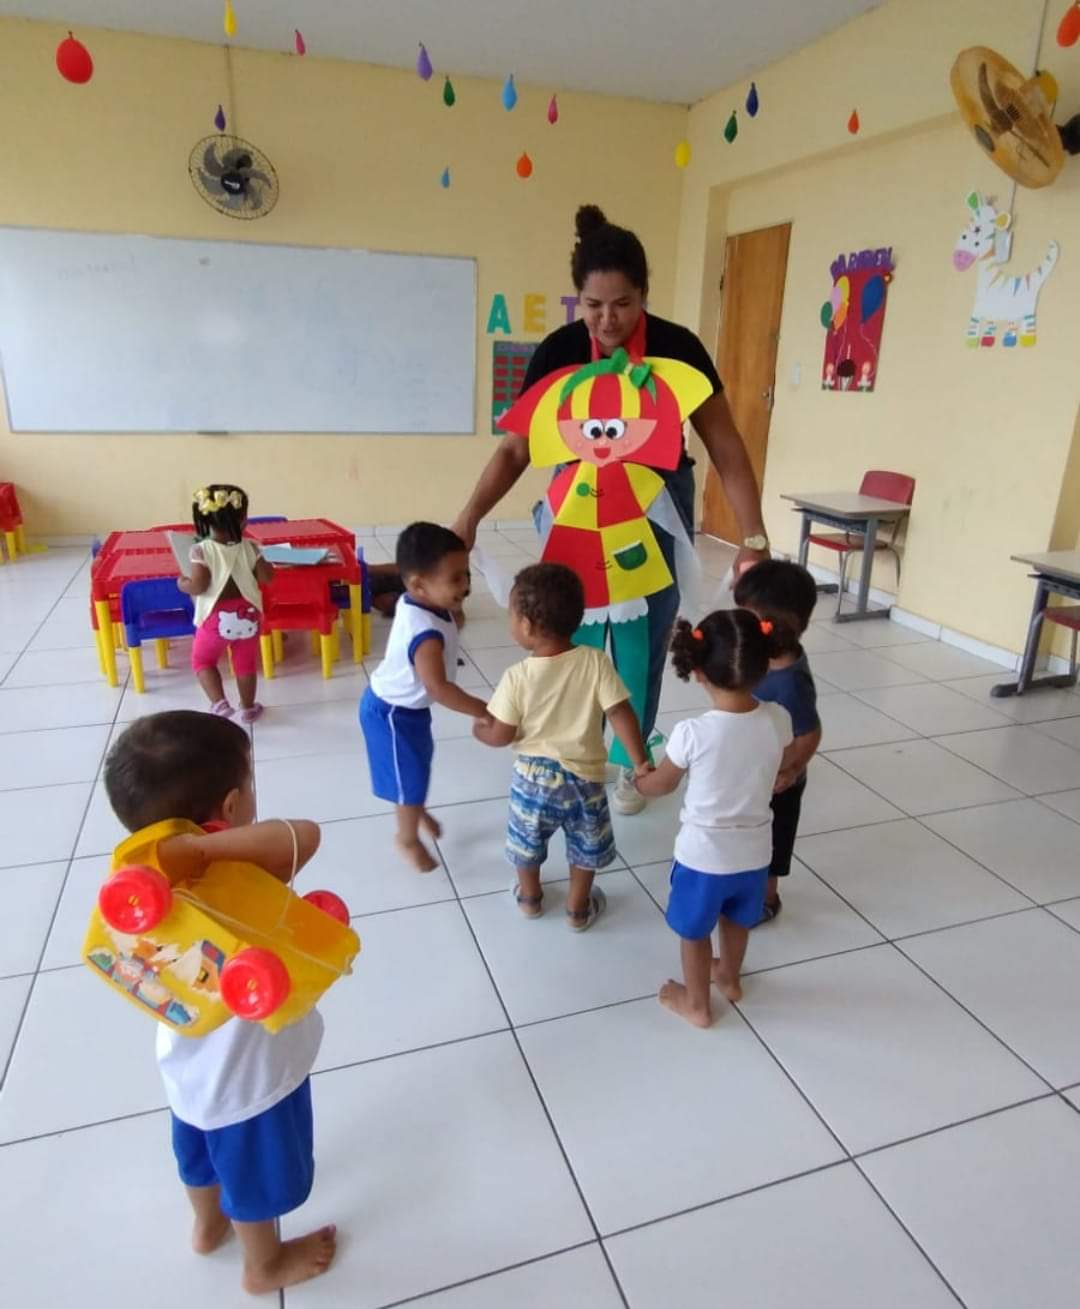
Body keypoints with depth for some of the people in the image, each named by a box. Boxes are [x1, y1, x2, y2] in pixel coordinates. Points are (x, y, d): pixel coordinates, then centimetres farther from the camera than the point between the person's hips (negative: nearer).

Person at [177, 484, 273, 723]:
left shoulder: (201, 550, -16)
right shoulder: (249, 548, -9)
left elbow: (198, 586, -20)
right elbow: (266, 578, -5)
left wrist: (182, 584, 0)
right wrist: (268, 567, 16)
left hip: (216, 618, -2)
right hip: (247, 615, 3)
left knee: (202, 660, 18)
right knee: (246, 663, 18)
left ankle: (219, 703, 5)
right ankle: (248, 708, 30)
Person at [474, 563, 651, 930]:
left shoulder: (518, 677, -21)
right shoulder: (596, 662, -19)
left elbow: (502, 735, -14)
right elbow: (620, 714, -19)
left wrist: (480, 730, 7)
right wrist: (641, 762, -11)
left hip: (533, 775, 0)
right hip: (582, 775, 1)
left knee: (527, 840, 27)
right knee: (586, 847, 25)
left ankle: (529, 897, 48)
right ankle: (578, 908, 40)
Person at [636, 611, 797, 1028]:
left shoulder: (692, 732, -28)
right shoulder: (778, 721, -18)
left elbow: (661, 784, -9)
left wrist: (638, 779, 14)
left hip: (703, 855, -4)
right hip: (754, 851, 4)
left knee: (695, 932, 22)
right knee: (737, 921, 31)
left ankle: (697, 1004, 43)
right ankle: (729, 977, 57)